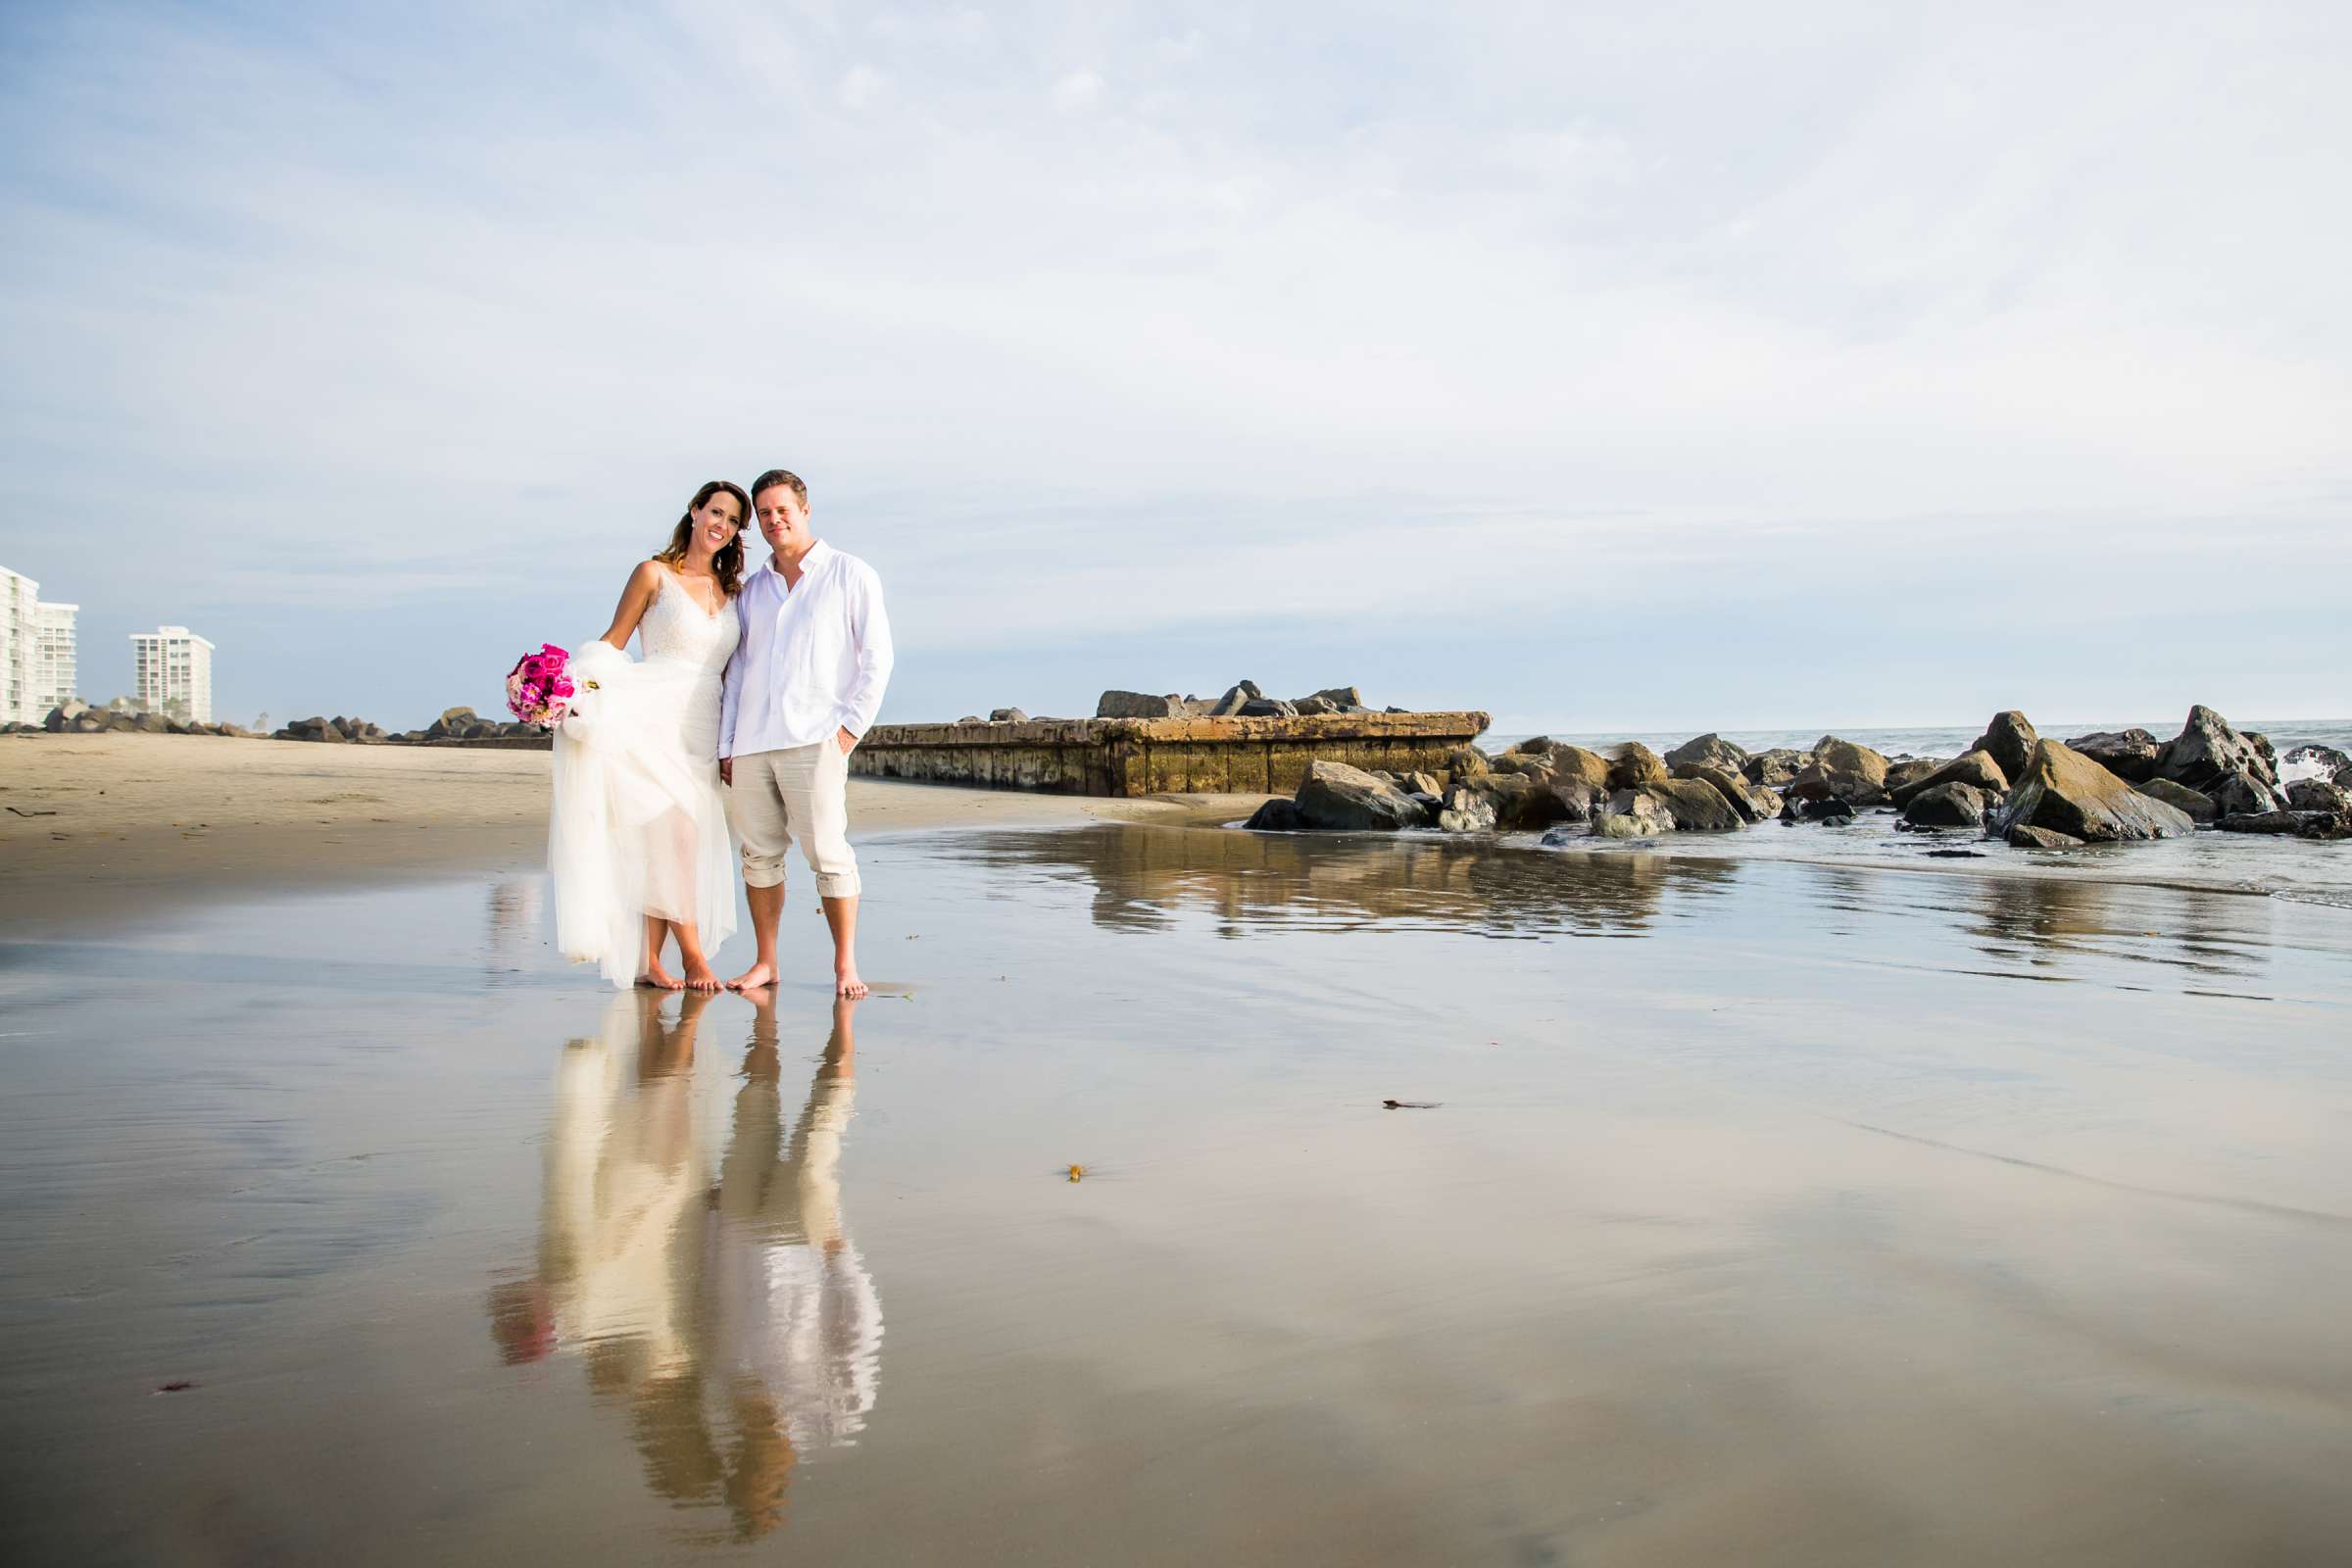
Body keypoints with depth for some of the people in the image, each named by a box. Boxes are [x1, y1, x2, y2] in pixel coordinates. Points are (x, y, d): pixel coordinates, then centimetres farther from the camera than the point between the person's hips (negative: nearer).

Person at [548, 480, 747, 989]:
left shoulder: (732, 591, 15)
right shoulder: (654, 574, 3)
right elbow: (612, 642, 2)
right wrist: (578, 685, -14)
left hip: (702, 728, 4)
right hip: (654, 717, -4)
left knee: (664, 845, 2)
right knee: (672, 832, -12)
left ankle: (649, 963, 4)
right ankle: (692, 955, -5)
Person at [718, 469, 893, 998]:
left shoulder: (851, 575, 7)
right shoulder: (752, 589, 20)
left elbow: (876, 656, 2)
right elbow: (737, 670, 19)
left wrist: (852, 725, -7)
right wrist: (726, 746, 11)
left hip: (813, 740, -5)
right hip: (751, 745, 5)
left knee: (828, 851, -8)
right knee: (759, 854, 6)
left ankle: (845, 965, -2)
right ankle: (765, 963, 14)